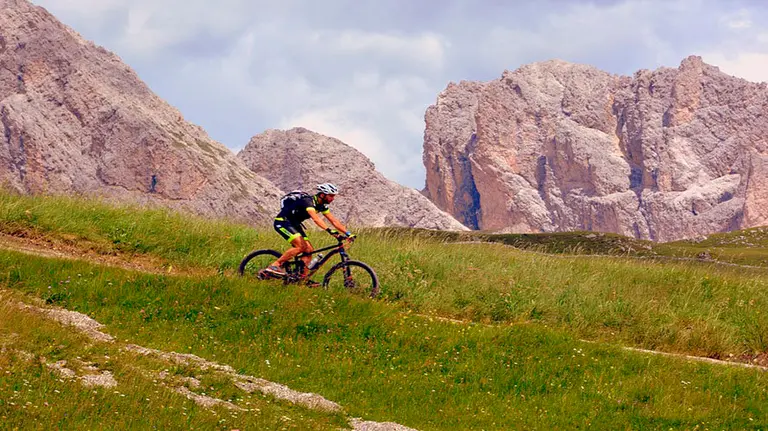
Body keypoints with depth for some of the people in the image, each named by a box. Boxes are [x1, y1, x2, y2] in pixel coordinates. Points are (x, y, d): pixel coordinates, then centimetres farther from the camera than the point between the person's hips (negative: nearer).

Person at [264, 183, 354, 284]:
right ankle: (274, 266, -21)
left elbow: (334, 221, 4)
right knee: (301, 246, -25)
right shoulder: (308, 201, -26)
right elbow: (316, 218, -42)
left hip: (294, 224, 9)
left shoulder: (321, 206, 2)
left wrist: (348, 233, -7)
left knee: (309, 250, -2)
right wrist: (329, 230, -54)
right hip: (282, 222, -9)